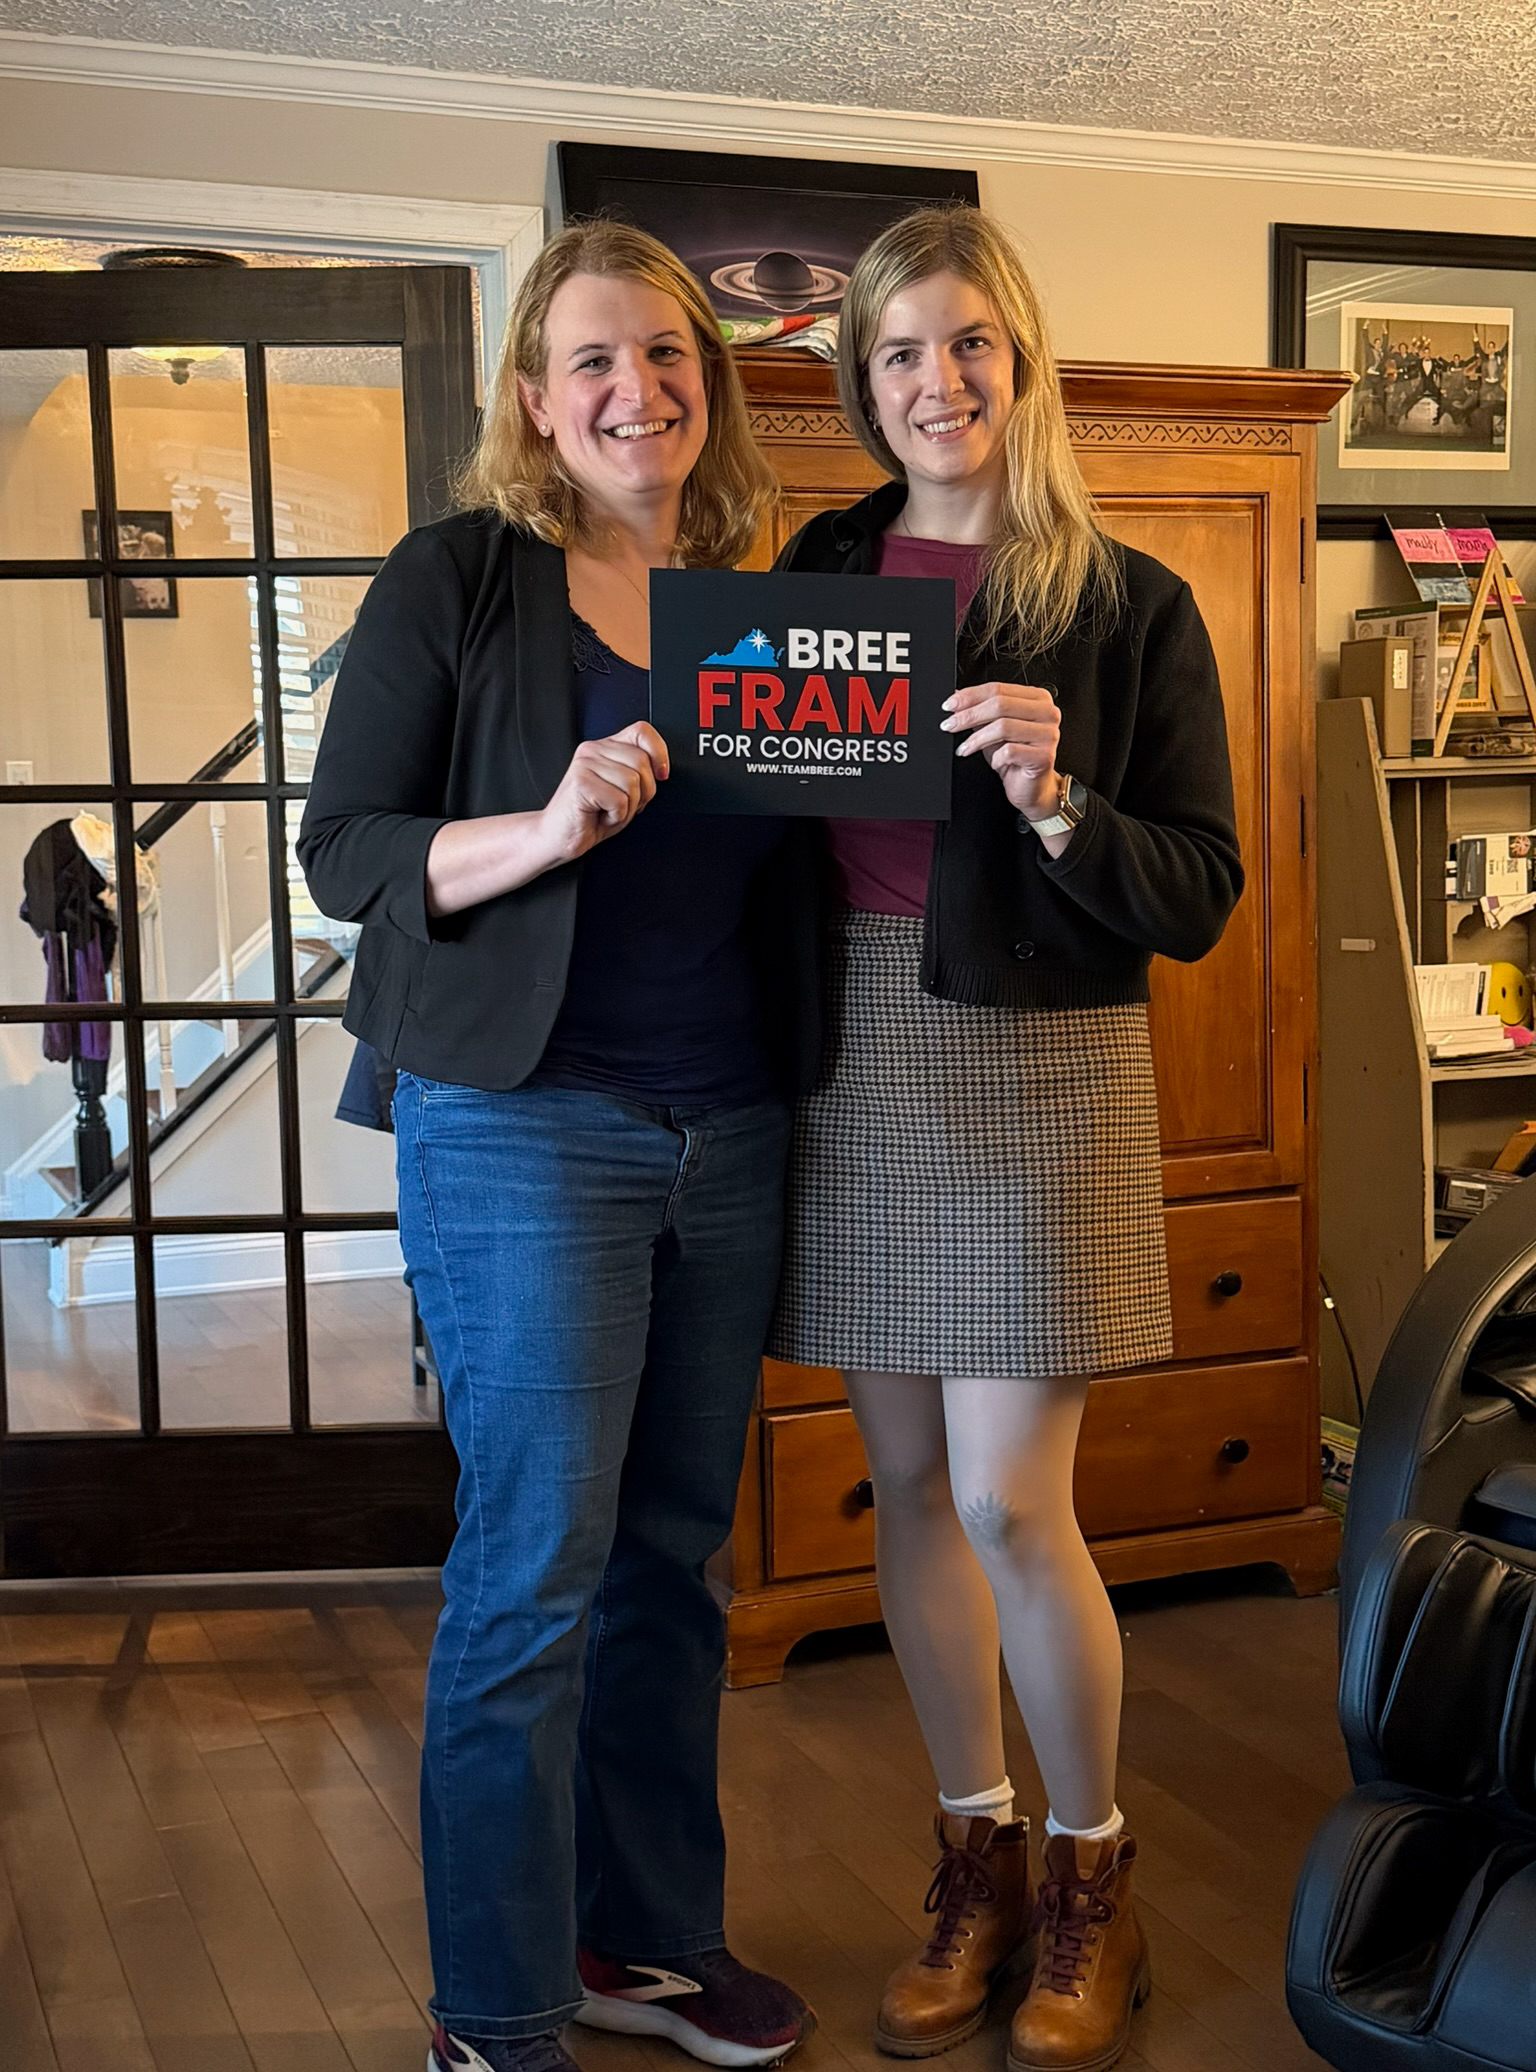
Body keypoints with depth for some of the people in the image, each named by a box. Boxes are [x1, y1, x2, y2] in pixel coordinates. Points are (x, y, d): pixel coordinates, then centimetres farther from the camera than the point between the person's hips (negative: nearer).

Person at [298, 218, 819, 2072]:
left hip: (732, 1133, 6)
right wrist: (542, 831, -23)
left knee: (674, 1549, 13)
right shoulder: (456, 579, -3)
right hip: (527, 1129, -5)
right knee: (535, 1562, -4)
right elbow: (341, 850, -7)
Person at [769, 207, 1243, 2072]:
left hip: (1037, 1064, -4)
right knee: (906, 1481, 10)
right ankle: (974, 1857, 28)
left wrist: (1052, 797, -21)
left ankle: (1089, 1879, 20)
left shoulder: (1128, 608, -2)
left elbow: (1197, 899, -5)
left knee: (1009, 1503, -4)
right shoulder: (817, 571, 9)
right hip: (853, 1057, 4)